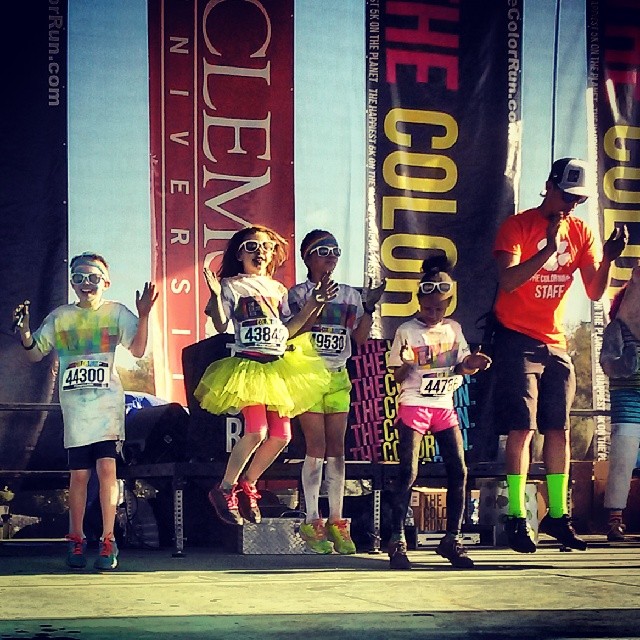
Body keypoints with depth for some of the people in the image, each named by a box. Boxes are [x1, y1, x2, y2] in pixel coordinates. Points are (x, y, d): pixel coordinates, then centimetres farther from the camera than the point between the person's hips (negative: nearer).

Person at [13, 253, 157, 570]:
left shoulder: (116, 313, 5)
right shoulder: (60, 317, 11)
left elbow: (138, 350, -4)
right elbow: (35, 354, 11)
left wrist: (143, 316, -18)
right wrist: (24, 330, -8)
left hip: (108, 402, -2)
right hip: (74, 405, 2)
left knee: (106, 467, -11)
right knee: (79, 473, 2)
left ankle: (108, 542, -7)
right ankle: (75, 540, 15)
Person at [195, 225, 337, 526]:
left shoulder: (278, 289, 17)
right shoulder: (231, 285, 1)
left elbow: (287, 329, 14)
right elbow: (221, 325, -8)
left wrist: (313, 304, 7)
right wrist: (216, 296, -24)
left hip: (277, 367, 6)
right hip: (247, 366, -6)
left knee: (281, 435, -1)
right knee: (256, 431, -21)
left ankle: (247, 485, 18)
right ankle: (224, 490, -5)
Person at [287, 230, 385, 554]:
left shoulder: (349, 295, 13)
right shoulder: (298, 294, 1)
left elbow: (360, 338, 10)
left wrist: (369, 307, 0)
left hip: (338, 376, 4)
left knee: (337, 448, 2)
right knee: (316, 447, -8)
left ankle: (336, 522, 5)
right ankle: (312, 522, -3)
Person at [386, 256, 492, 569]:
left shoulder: (453, 329, 10)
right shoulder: (406, 332, -2)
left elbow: (461, 367, 16)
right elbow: (398, 376, -1)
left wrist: (471, 364, -6)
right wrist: (406, 364, -23)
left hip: (444, 406, 4)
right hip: (414, 405, -4)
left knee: (458, 471, -2)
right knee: (408, 473, -11)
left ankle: (452, 539, 6)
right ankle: (397, 541, -7)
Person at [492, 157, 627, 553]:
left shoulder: (581, 232, 8)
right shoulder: (518, 226, -7)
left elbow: (595, 292, 4)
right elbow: (508, 280, -20)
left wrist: (608, 259, -14)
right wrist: (549, 249, -28)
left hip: (556, 345, 5)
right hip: (518, 340, -5)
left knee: (559, 430, 5)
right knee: (522, 429, -10)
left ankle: (558, 515, 12)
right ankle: (518, 518, -8)